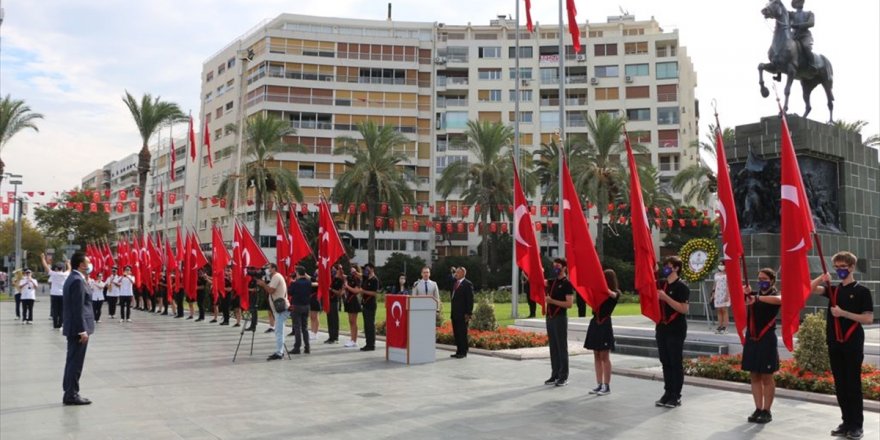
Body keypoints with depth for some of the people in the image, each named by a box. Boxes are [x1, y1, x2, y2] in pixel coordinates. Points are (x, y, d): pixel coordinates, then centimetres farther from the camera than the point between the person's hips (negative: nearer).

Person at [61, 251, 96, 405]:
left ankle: (69, 393, 20)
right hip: (78, 328, -10)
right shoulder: (78, 281, -17)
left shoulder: (71, 279, 15)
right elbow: (78, 308, -21)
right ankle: (71, 395, 1)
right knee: (76, 362, -4)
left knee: (72, 361, 14)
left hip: (72, 328, 10)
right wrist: (83, 330, -20)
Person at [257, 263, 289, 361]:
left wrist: (263, 284, -5)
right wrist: (263, 284, 8)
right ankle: (280, 351, 17)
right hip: (279, 307, 11)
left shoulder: (276, 276, -9)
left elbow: (270, 290, -18)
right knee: (279, 331, 13)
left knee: (278, 331, -13)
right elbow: (269, 291, 21)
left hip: (281, 308, -11)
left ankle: (278, 353, -15)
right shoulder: (276, 277, 22)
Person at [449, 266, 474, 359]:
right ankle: (458, 351, 16)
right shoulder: (455, 283, 15)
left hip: (462, 314, -8)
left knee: (462, 333, -3)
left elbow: (470, 300, -12)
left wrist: (468, 314, -15)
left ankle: (463, 352, 3)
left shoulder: (467, 284, -8)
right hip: (454, 313, 8)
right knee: (456, 334, 10)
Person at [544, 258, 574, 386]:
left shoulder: (567, 283, -9)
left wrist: (552, 301, -18)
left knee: (562, 347, -2)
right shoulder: (553, 282, 13)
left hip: (560, 318, -7)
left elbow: (569, 304, -16)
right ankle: (555, 375, 16)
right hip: (550, 317, 7)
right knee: (553, 347, 10)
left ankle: (564, 377, 2)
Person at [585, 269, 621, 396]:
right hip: (595, 323, 6)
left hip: (605, 324, -6)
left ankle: (607, 386, 3)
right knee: (597, 356, 9)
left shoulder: (615, 293, -5)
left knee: (604, 356, -3)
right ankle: (599, 384, 15)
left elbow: (612, 294, -27)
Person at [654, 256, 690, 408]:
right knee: (665, 362, 10)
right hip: (662, 328, 7)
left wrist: (666, 298, -23)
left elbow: (684, 309, -19)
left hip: (676, 330, -7)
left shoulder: (681, 287, -10)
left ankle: (676, 396, 6)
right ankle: (668, 393, 18)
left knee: (675, 363, 0)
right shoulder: (661, 284, 10)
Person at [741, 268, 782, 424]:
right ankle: (758, 409, 15)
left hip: (766, 339, -6)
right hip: (751, 338, 6)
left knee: (766, 377, 1)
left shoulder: (774, 294, -4)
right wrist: (745, 295, -10)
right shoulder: (754, 295, 13)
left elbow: (779, 300, -28)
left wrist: (758, 298, -38)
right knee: (754, 376, 8)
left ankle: (767, 411, 7)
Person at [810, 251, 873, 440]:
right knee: (840, 384, 9)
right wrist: (823, 277, -12)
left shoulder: (862, 291, -4)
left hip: (853, 344, -5)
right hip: (834, 343, 5)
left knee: (853, 384, 0)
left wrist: (843, 313, -16)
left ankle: (857, 425, 7)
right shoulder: (833, 289, 11)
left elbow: (868, 318, -9)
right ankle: (847, 422, 17)